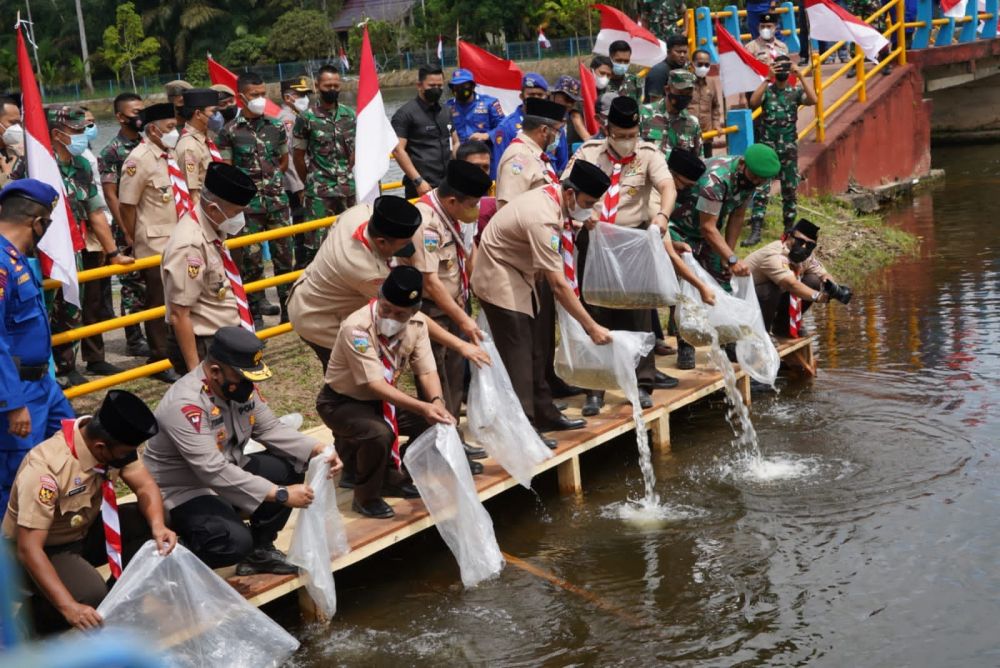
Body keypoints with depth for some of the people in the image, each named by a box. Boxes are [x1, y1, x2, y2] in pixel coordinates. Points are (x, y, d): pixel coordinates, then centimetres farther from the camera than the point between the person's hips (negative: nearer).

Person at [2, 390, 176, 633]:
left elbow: (145, 486, -9)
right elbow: (28, 548, -35)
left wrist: (158, 526, -30)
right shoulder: (45, 469, -35)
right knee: (90, 595, -33)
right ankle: (33, 615, -2)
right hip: (45, 550, -6)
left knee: (149, 524, -18)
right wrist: (70, 607, -42)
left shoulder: (112, 440, -16)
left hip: (84, 530, 7)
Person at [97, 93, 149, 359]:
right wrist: (126, 232, -14)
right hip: (131, 231, -5)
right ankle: (134, 340, 8)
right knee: (134, 286, 0)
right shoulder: (111, 152, -8)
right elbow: (110, 195, -10)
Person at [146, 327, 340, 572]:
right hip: (183, 492, -8)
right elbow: (214, 471, -34)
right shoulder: (185, 405, -30)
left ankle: (260, 550, 7)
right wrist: (280, 494, -34)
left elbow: (270, 428, 3)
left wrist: (317, 449, -14)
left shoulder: (241, 385, -5)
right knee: (235, 541, -31)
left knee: (290, 467, -8)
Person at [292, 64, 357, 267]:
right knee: (316, 243, -4)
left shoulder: (349, 114, 6)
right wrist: (311, 181, 8)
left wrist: (347, 173, 12)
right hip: (319, 191, -4)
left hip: (348, 188, 4)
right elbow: (298, 155, 2)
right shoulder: (306, 118, -6)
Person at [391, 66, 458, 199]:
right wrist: (418, 181, -17)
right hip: (423, 187, -7)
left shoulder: (445, 112, 16)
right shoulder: (405, 114, -4)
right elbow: (398, 150, -11)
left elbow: (455, 143, 24)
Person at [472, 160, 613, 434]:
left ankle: (544, 414, 21)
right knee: (518, 356, -9)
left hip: (518, 277, 10)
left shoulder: (551, 194, -5)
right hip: (498, 280, -10)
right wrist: (592, 327, -28)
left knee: (535, 349, 12)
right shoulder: (543, 219, -32)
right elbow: (558, 285, -32)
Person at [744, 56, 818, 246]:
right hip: (767, 147, -2)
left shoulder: (796, 91, 4)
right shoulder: (766, 90, 2)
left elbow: (813, 99, -15)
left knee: (790, 190, 8)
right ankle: (755, 231, -12)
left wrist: (800, 75, -17)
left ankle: (789, 229, 20)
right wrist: (767, 79, -19)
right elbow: (753, 102, -19)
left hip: (789, 148, 2)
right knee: (761, 190, -9)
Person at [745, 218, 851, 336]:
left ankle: (782, 326, 7)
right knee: (769, 290, -38)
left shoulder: (806, 256, -5)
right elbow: (791, 284, -42)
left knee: (813, 281, -8)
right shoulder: (774, 255, -31)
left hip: (774, 299, 8)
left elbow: (823, 274, 1)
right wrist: (818, 296, -53)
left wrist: (832, 287, -23)